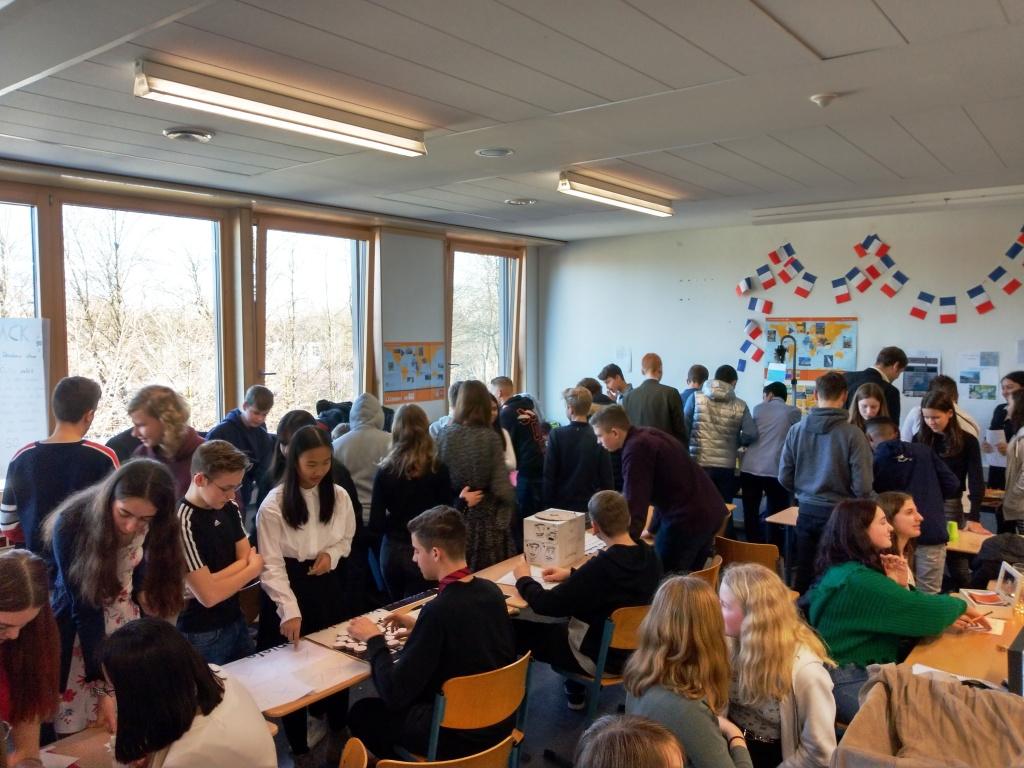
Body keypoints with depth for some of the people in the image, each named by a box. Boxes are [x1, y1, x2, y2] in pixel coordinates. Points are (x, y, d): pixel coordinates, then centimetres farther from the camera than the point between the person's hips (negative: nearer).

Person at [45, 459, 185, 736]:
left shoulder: (153, 527, -15)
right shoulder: (71, 525, -27)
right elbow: (84, 609, -23)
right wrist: (104, 686, -22)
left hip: (128, 624, 3)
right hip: (79, 629, -3)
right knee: (77, 735, 3)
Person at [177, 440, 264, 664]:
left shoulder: (230, 509, -1)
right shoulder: (182, 522, -23)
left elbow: (247, 559, -1)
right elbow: (208, 595, -24)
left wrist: (211, 582, -19)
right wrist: (254, 568, -9)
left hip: (236, 621, 7)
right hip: (201, 635, -7)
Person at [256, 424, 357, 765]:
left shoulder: (339, 496, -5)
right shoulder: (274, 504, -17)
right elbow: (272, 565, -18)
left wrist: (332, 554, -11)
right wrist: (290, 610, -27)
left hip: (328, 588, 4)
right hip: (290, 589, -3)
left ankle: (337, 732, 40)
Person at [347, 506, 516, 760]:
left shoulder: (439, 609, -27)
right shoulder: (491, 590, -6)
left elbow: (394, 694, -21)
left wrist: (374, 639, -7)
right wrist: (419, 626, 11)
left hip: (460, 735, -7)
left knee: (361, 712, 11)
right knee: (413, 693, 26)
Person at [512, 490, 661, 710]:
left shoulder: (601, 566, -33)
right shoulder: (649, 556, -10)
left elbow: (546, 605, -24)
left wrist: (524, 579, -5)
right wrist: (572, 574, 10)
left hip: (600, 656, -7)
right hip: (633, 646, 8)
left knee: (513, 630, 2)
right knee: (567, 619, 33)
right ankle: (575, 690, 37)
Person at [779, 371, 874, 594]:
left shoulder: (796, 430, -5)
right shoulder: (852, 434, -14)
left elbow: (784, 478, 0)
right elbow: (862, 487, -15)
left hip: (807, 512, 3)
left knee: (804, 577, 13)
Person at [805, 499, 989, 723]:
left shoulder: (846, 569, 8)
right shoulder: (857, 579, -22)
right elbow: (924, 611, -19)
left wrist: (898, 587, -7)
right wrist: (960, 606, 0)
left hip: (867, 669, 9)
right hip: (848, 682, -9)